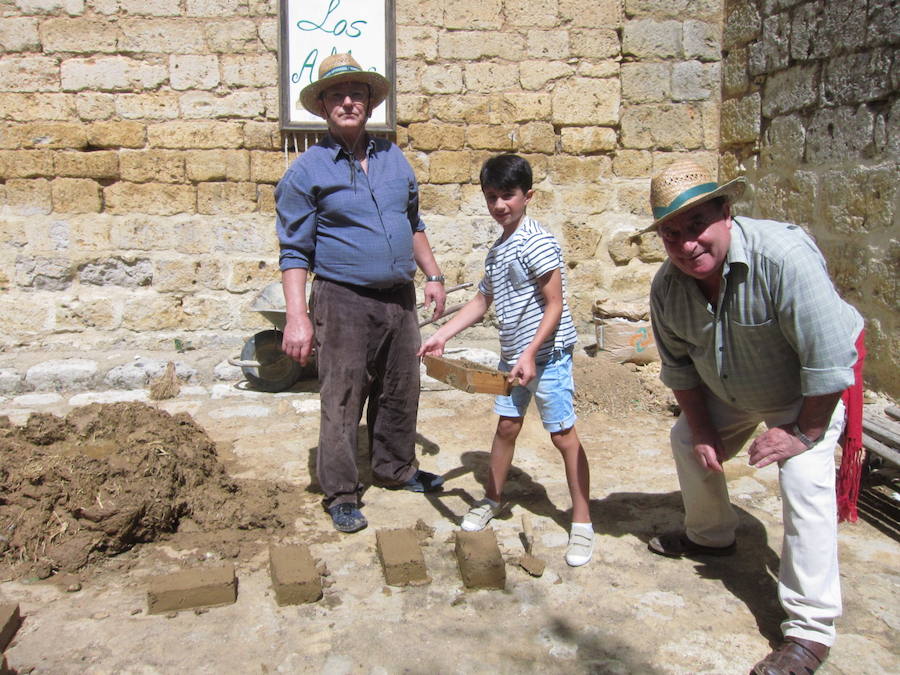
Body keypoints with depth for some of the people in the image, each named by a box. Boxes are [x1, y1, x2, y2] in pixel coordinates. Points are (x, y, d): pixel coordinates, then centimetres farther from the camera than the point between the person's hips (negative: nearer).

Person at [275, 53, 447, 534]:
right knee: (341, 402, 0)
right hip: (343, 302, -5)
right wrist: (297, 317, -15)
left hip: (399, 299, 5)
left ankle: (396, 468, 36)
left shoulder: (393, 157, 11)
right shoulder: (306, 171, -4)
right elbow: (294, 251, -7)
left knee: (401, 391, 15)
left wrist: (432, 276, 16)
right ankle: (341, 494, 15)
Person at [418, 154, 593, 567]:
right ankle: (492, 500, 34)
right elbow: (482, 300, 19)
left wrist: (531, 354, -23)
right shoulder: (496, 250, 11)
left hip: (546, 353, -8)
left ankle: (582, 522, 9)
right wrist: (443, 335, 13)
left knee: (563, 435, -1)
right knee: (506, 425, 17)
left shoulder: (537, 243, -16)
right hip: (512, 355, 8)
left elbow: (555, 305, -18)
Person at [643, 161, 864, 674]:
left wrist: (804, 432, -27)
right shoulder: (667, 286, -18)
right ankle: (711, 536, 45)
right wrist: (702, 428, -3)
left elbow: (829, 357, -36)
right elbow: (679, 364, -1)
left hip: (810, 393, -6)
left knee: (805, 479, -22)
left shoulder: (783, 255, -39)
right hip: (730, 394, 7)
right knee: (688, 439, 17)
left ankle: (811, 631, -12)